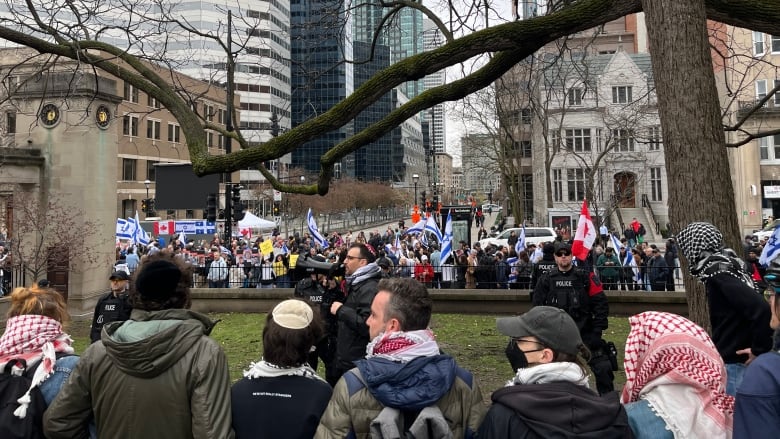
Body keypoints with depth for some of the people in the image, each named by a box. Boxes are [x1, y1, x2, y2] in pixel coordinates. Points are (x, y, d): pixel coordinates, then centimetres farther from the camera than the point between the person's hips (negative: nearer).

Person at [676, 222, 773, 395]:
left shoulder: (718, 273, -20)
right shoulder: (726, 265, 8)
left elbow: (761, 308, -30)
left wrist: (759, 349, -20)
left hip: (734, 363, -9)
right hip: (734, 358, 9)